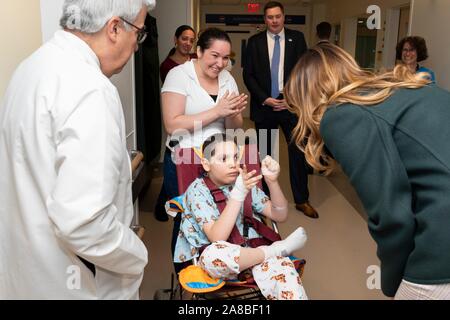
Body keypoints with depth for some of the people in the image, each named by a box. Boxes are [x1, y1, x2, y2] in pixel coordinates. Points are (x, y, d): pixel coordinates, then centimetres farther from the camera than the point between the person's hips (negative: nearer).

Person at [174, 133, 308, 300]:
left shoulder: (244, 182, 5)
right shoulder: (198, 190, -9)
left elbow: (280, 216, 2)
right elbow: (217, 238, -22)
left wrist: (272, 181, -15)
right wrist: (238, 194, -29)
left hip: (249, 254, 2)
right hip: (216, 262, -1)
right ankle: (274, 250, -16)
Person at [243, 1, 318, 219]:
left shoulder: (297, 38, 4)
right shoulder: (254, 42, 4)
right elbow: (248, 75, 0)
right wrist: (264, 99, -11)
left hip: (291, 104, 0)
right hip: (264, 106, 0)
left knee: (298, 152, 2)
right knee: (266, 155, 9)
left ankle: (301, 200, 15)